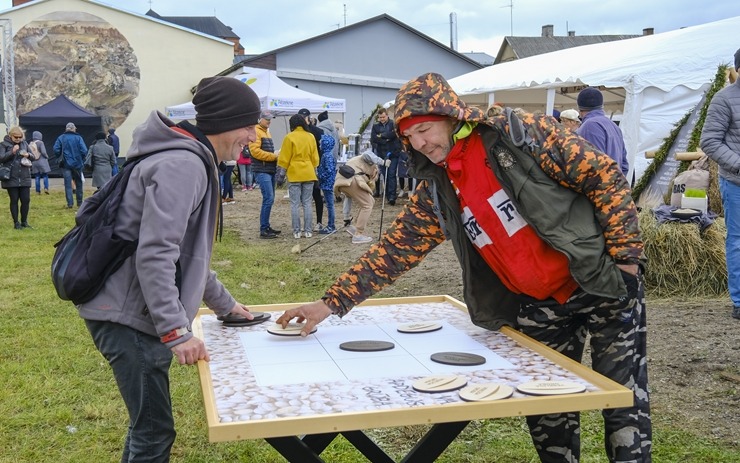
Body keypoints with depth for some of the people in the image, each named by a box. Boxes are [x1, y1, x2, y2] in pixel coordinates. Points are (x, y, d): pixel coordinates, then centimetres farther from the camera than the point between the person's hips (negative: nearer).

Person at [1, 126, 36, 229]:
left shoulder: (24, 143, 9)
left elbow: (33, 157, 14)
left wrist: (28, 155, -8)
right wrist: (12, 152, -22)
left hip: (24, 178, 3)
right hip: (11, 178, -3)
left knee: (26, 200, 3)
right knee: (14, 200, 3)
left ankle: (24, 221, 17)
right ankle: (16, 222, 11)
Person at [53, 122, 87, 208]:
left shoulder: (61, 138, -1)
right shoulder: (78, 137, -6)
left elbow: (56, 150, -9)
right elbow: (84, 150, -13)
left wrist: (60, 157, 8)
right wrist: (81, 159, 4)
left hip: (65, 164, 1)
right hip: (77, 164, 0)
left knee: (68, 184, 3)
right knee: (78, 183, 12)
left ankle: (69, 203, -3)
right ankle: (79, 202, 17)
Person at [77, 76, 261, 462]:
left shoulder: (191, 161, 15)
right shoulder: (183, 165, -19)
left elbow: (187, 252, 22)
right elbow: (154, 255, -26)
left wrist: (224, 304, 25)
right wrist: (176, 331, -27)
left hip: (135, 312, 11)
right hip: (128, 315, -11)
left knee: (147, 423, 20)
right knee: (155, 432, -4)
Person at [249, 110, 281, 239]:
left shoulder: (267, 132, 21)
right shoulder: (256, 132, -9)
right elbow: (255, 151, -19)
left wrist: (276, 155, 7)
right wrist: (274, 156, -16)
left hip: (270, 170, 10)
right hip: (262, 171, -10)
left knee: (269, 199, 11)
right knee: (268, 199, -13)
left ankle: (266, 227, 19)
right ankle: (263, 230, -10)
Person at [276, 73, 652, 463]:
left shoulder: (524, 136, -14)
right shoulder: (436, 193, 1)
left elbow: (603, 175, -12)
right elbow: (393, 249, 1)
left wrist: (625, 253, -14)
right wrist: (331, 302, -4)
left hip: (603, 283, -4)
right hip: (536, 306, 5)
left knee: (624, 401, 3)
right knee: (545, 412, 9)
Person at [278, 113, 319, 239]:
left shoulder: (289, 137, -6)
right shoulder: (310, 137, 6)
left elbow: (284, 158, -6)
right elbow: (315, 157, 10)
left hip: (294, 174, -3)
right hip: (308, 174, 3)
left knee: (295, 204, 1)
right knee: (307, 203, 8)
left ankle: (297, 231, 1)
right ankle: (308, 231, 7)